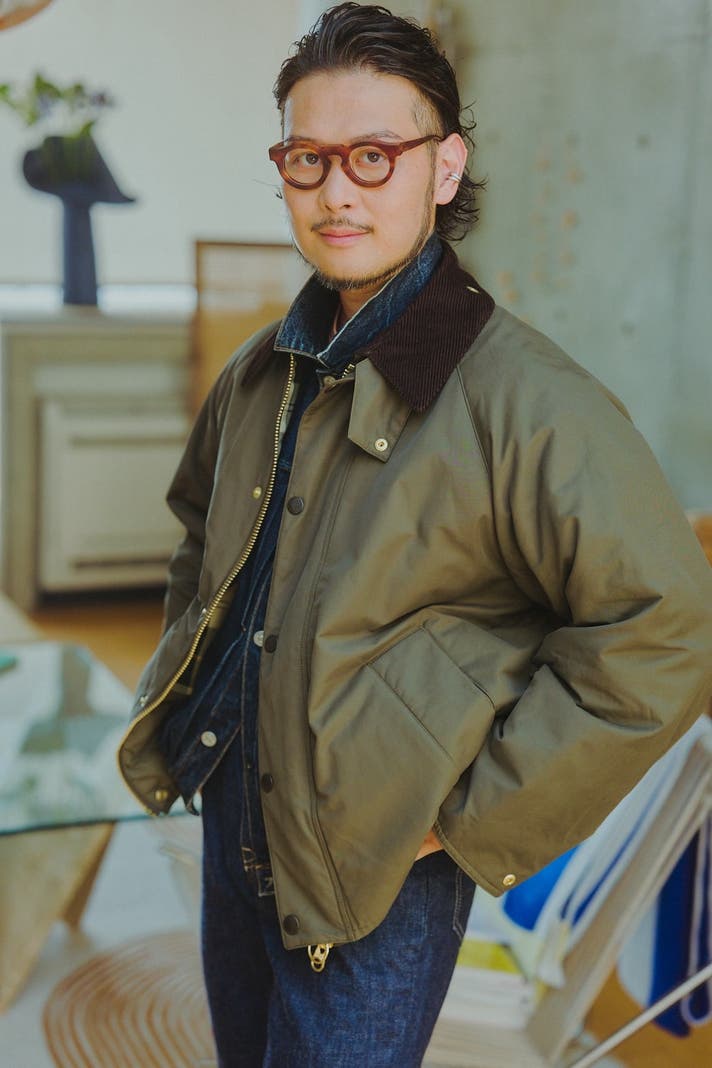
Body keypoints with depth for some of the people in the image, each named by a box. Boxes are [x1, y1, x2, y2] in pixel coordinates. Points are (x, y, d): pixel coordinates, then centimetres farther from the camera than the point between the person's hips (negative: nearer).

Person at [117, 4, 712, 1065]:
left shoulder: (527, 400, -20)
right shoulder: (261, 372, 4)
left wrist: (478, 817, -19)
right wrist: (184, 684, 11)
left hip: (379, 869, -7)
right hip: (235, 821, 7)